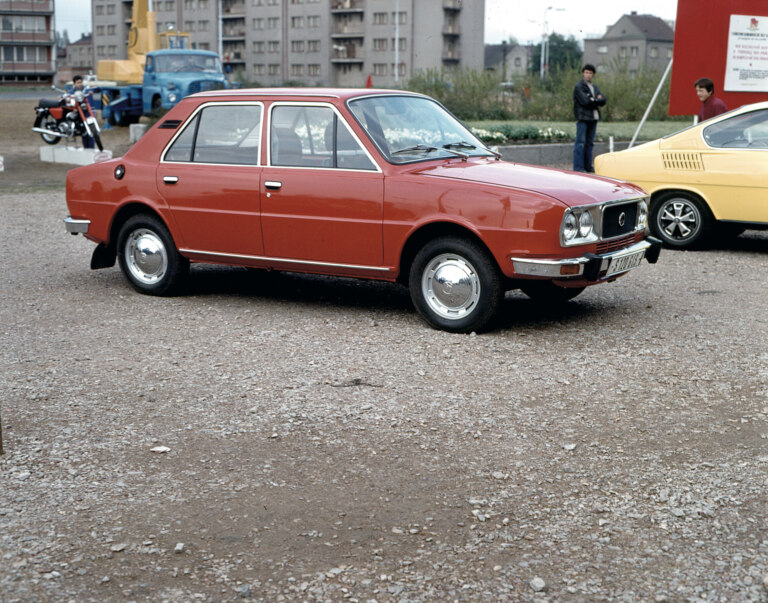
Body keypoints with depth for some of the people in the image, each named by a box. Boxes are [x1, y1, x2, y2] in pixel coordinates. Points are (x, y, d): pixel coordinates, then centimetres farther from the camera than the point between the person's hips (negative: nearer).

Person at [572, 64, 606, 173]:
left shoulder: (595, 87, 20)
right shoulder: (578, 87, -3)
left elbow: (603, 101, 8)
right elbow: (585, 101, -15)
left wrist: (593, 100, -9)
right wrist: (597, 100, -4)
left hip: (593, 118, 7)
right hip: (583, 118, -7)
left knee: (590, 143, 9)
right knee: (580, 142, -9)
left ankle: (588, 166, 13)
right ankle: (578, 167, -10)